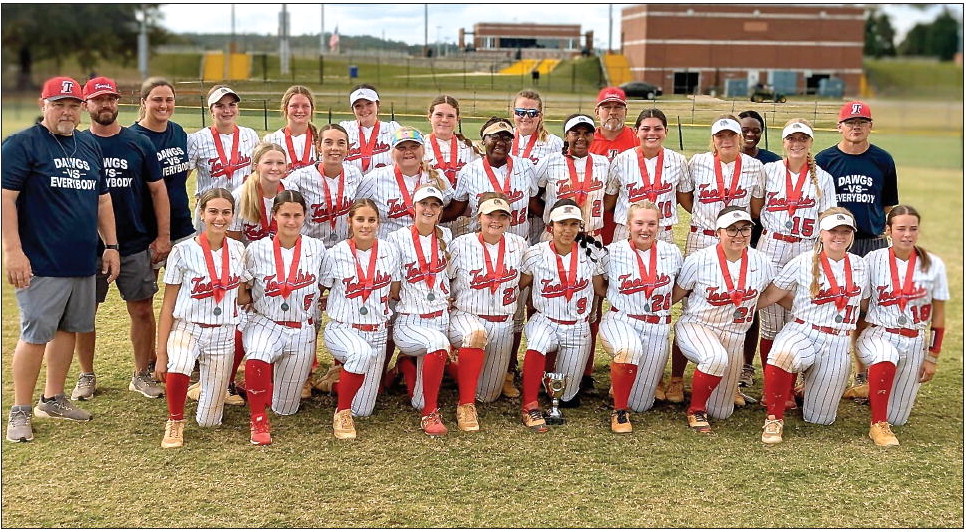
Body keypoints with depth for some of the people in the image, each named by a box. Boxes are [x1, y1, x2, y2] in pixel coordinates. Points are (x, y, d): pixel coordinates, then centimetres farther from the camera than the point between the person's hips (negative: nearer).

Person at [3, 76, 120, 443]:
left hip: (84, 262, 7)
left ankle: (53, 400, 26)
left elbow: (102, 199, 21)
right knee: (36, 334, -5)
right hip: (41, 264, -7)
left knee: (68, 329, 12)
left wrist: (111, 246, 15)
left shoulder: (90, 148, 15)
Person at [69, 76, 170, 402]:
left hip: (136, 244, 1)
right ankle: (86, 376, 20)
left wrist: (163, 236, -1)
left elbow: (157, 190, 6)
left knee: (142, 310, 4)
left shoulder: (139, 143, 3)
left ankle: (142, 375, 17)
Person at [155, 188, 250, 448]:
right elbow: (168, 305, -5)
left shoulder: (238, 251, 1)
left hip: (223, 335, 2)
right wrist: (161, 352, -8)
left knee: (209, 421, 3)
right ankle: (175, 422, -10)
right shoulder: (184, 251, -8)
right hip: (187, 328, -2)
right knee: (177, 368, -39)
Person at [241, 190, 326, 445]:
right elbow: (243, 290, 9)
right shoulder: (256, 250, -4)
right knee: (256, 358, -39)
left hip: (302, 331, 2)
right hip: (266, 324, -2)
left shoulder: (317, 249, -1)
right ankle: (259, 421, -17)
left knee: (285, 408, 8)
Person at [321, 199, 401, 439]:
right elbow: (320, 292, 5)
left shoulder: (390, 252, 0)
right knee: (362, 352, -41)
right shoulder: (336, 254, -7)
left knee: (363, 410, 6)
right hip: (342, 329, -3)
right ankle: (342, 413, -19)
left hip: (377, 332, 3)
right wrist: (334, 305, -6)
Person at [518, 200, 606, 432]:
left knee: (566, 396, 4)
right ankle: (530, 406, -28)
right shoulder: (536, 254, -7)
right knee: (537, 343, -39)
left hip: (578, 327, 2)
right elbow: (517, 286, 1)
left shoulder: (590, 253, -3)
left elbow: (601, 289, 8)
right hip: (545, 321, -1)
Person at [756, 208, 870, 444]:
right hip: (802, 333, -3)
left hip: (838, 344, 4)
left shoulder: (860, 266, 8)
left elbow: (865, 306, 22)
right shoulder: (803, 263, -4)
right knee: (783, 355, -41)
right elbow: (769, 297, -3)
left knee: (820, 418, 6)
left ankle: (807, 388, 42)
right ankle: (774, 419, -20)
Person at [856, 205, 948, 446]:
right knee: (886, 357, -40)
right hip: (877, 335, -2)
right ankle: (878, 425, -25)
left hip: (914, 342, 2)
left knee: (897, 418, 4)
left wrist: (932, 357, 6)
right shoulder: (873, 260, -5)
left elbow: (938, 315, 5)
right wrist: (854, 340, -3)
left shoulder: (934, 265, -2)